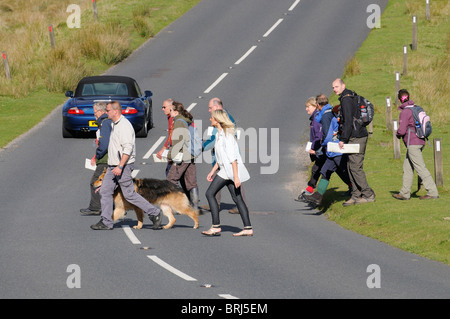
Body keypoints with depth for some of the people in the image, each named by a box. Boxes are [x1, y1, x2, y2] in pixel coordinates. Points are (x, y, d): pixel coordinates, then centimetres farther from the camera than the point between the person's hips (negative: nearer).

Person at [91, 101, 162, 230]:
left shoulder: (124, 126, -17)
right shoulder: (115, 125, 15)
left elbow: (128, 148, -24)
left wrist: (120, 167, -28)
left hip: (123, 166, -10)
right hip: (113, 166, 10)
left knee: (129, 194, -5)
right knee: (105, 191, 4)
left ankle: (154, 213, 5)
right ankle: (106, 222, 6)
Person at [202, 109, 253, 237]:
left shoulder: (227, 135, -15)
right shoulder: (219, 134, 16)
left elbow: (233, 157, -19)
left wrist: (236, 177, -22)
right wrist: (213, 171, 24)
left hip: (230, 169, -10)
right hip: (225, 169, 10)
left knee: (210, 193, -9)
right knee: (237, 198, 7)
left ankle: (216, 226, -9)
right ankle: (248, 228, 5)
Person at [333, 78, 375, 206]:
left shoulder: (346, 100, -13)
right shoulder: (352, 97, 18)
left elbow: (348, 122, -21)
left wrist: (343, 139, -20)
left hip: (356, 138, -10)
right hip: (357, 137, 10)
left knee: (355, 167, -8)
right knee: (350, 167, 10)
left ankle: (368, 195, -6)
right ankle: (356, 196, 10)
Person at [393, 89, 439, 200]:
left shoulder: (405, 112, -14)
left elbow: (402, 130, -18)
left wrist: (397, 134, 6)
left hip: (412, 144, -9)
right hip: (420, 141, 9)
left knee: (420, 168, -9)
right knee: (407, 167, 15)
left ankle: (433, 192, -12)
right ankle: (405, 193, 18)